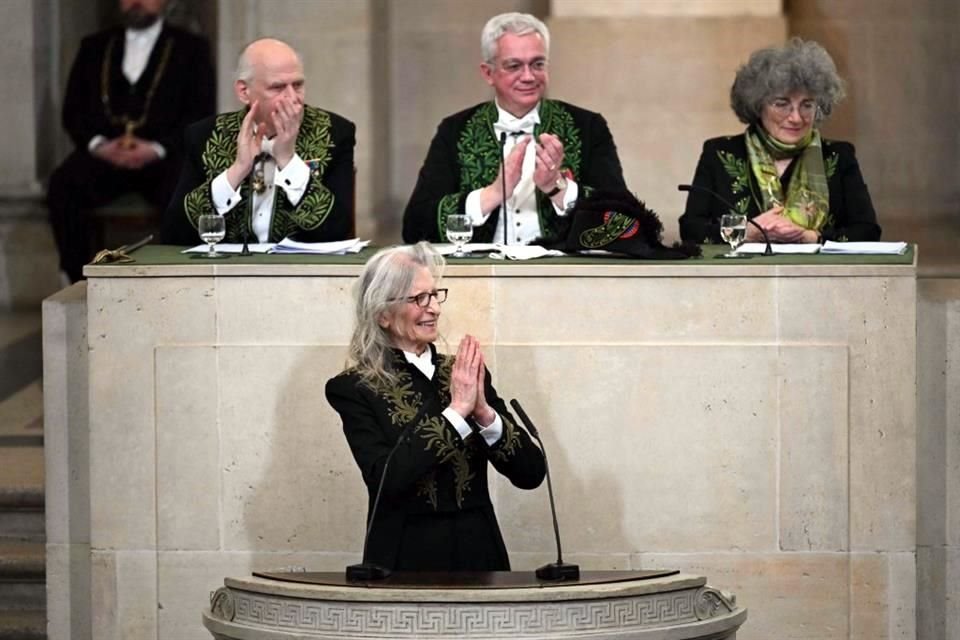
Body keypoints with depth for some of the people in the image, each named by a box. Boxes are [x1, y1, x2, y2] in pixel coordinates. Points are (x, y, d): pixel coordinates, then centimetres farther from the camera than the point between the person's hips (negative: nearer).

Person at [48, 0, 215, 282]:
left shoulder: (191, 49, 14)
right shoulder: (94, 47, 22)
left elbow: (201, 115, 3)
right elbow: (72, 111, 14)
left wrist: (157, 149, -13)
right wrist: (97, 144, -8)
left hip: (163, 155, -2)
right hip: (103, 152, 2)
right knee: (62, 185, -30)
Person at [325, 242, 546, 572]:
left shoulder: (463, 373, 4)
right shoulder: (354, 389, -6)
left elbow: (531, 473, -1)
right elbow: (385, 478, -21)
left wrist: (484, 412, -16)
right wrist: (456, 412, -20)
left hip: (479, 555, 4)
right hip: (406, 560, -4)